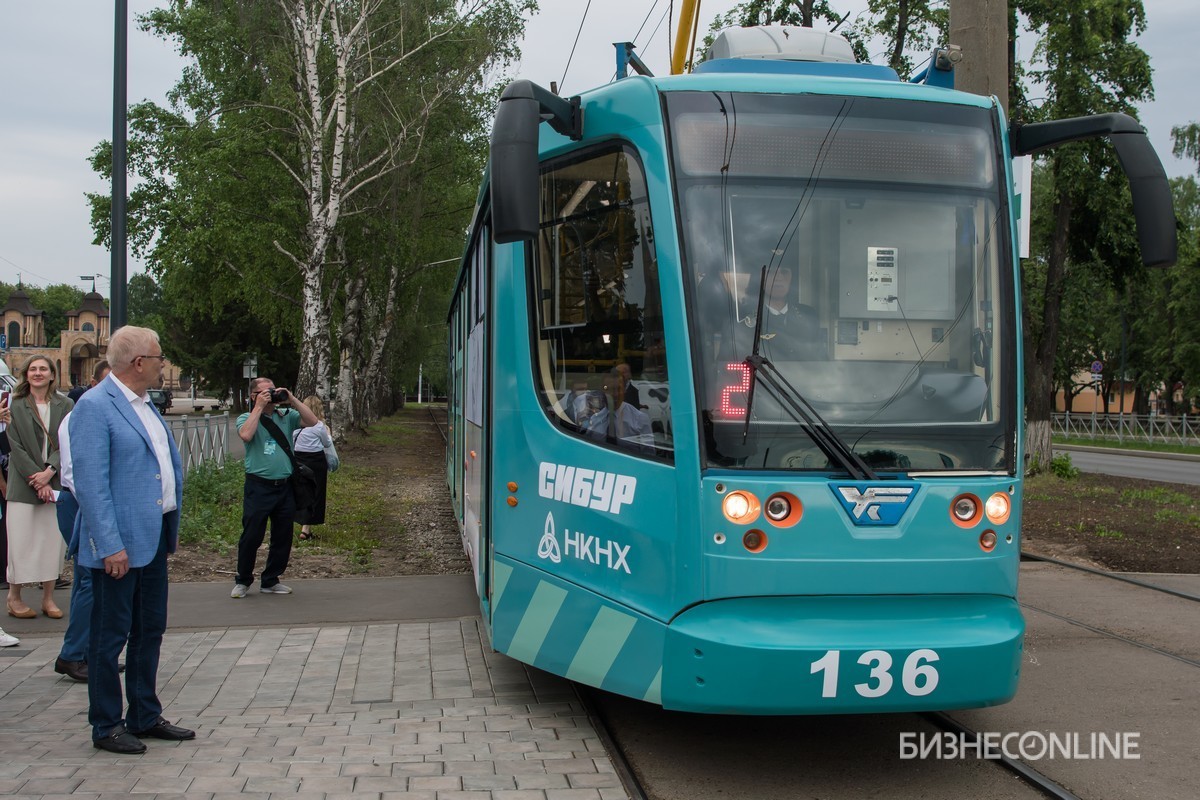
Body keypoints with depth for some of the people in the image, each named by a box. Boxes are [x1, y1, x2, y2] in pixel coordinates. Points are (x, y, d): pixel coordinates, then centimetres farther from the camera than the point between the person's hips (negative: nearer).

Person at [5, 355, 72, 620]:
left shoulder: (65, 405, 6)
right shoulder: (15, 405, 1)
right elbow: (15, 446, -4)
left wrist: (49, 472, -13)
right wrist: (35, 478, -12)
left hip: (55, 482, 2)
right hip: (23, 484, -2)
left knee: (53, 539, 4)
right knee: (20, 540, -1)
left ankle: (48, 598, 13)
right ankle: (14, 598, 11)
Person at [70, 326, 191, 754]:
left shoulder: (144, 404, 14)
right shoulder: (94, 406, -14)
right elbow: (90, 483, -19)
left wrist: (172, 526, 15)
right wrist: (110, 545, -23)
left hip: (153, 538, 9)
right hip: (118, 544, -9)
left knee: (150, 630, 16)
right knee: (110, 635, 2)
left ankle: (145, 717, 27)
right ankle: (106, 727, 14)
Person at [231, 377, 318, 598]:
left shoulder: (286, 416, 10)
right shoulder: (246, 418, 1)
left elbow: (312, 422, -1)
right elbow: (246, 435, -21)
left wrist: (292, 400, -5)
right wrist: (259, 407, -14)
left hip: (284, 487, 4)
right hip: (258, 487, -4)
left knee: (283, 538, 10)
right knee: (252, 536, -2)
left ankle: (270, 581, 23)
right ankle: (243, 581, 15)